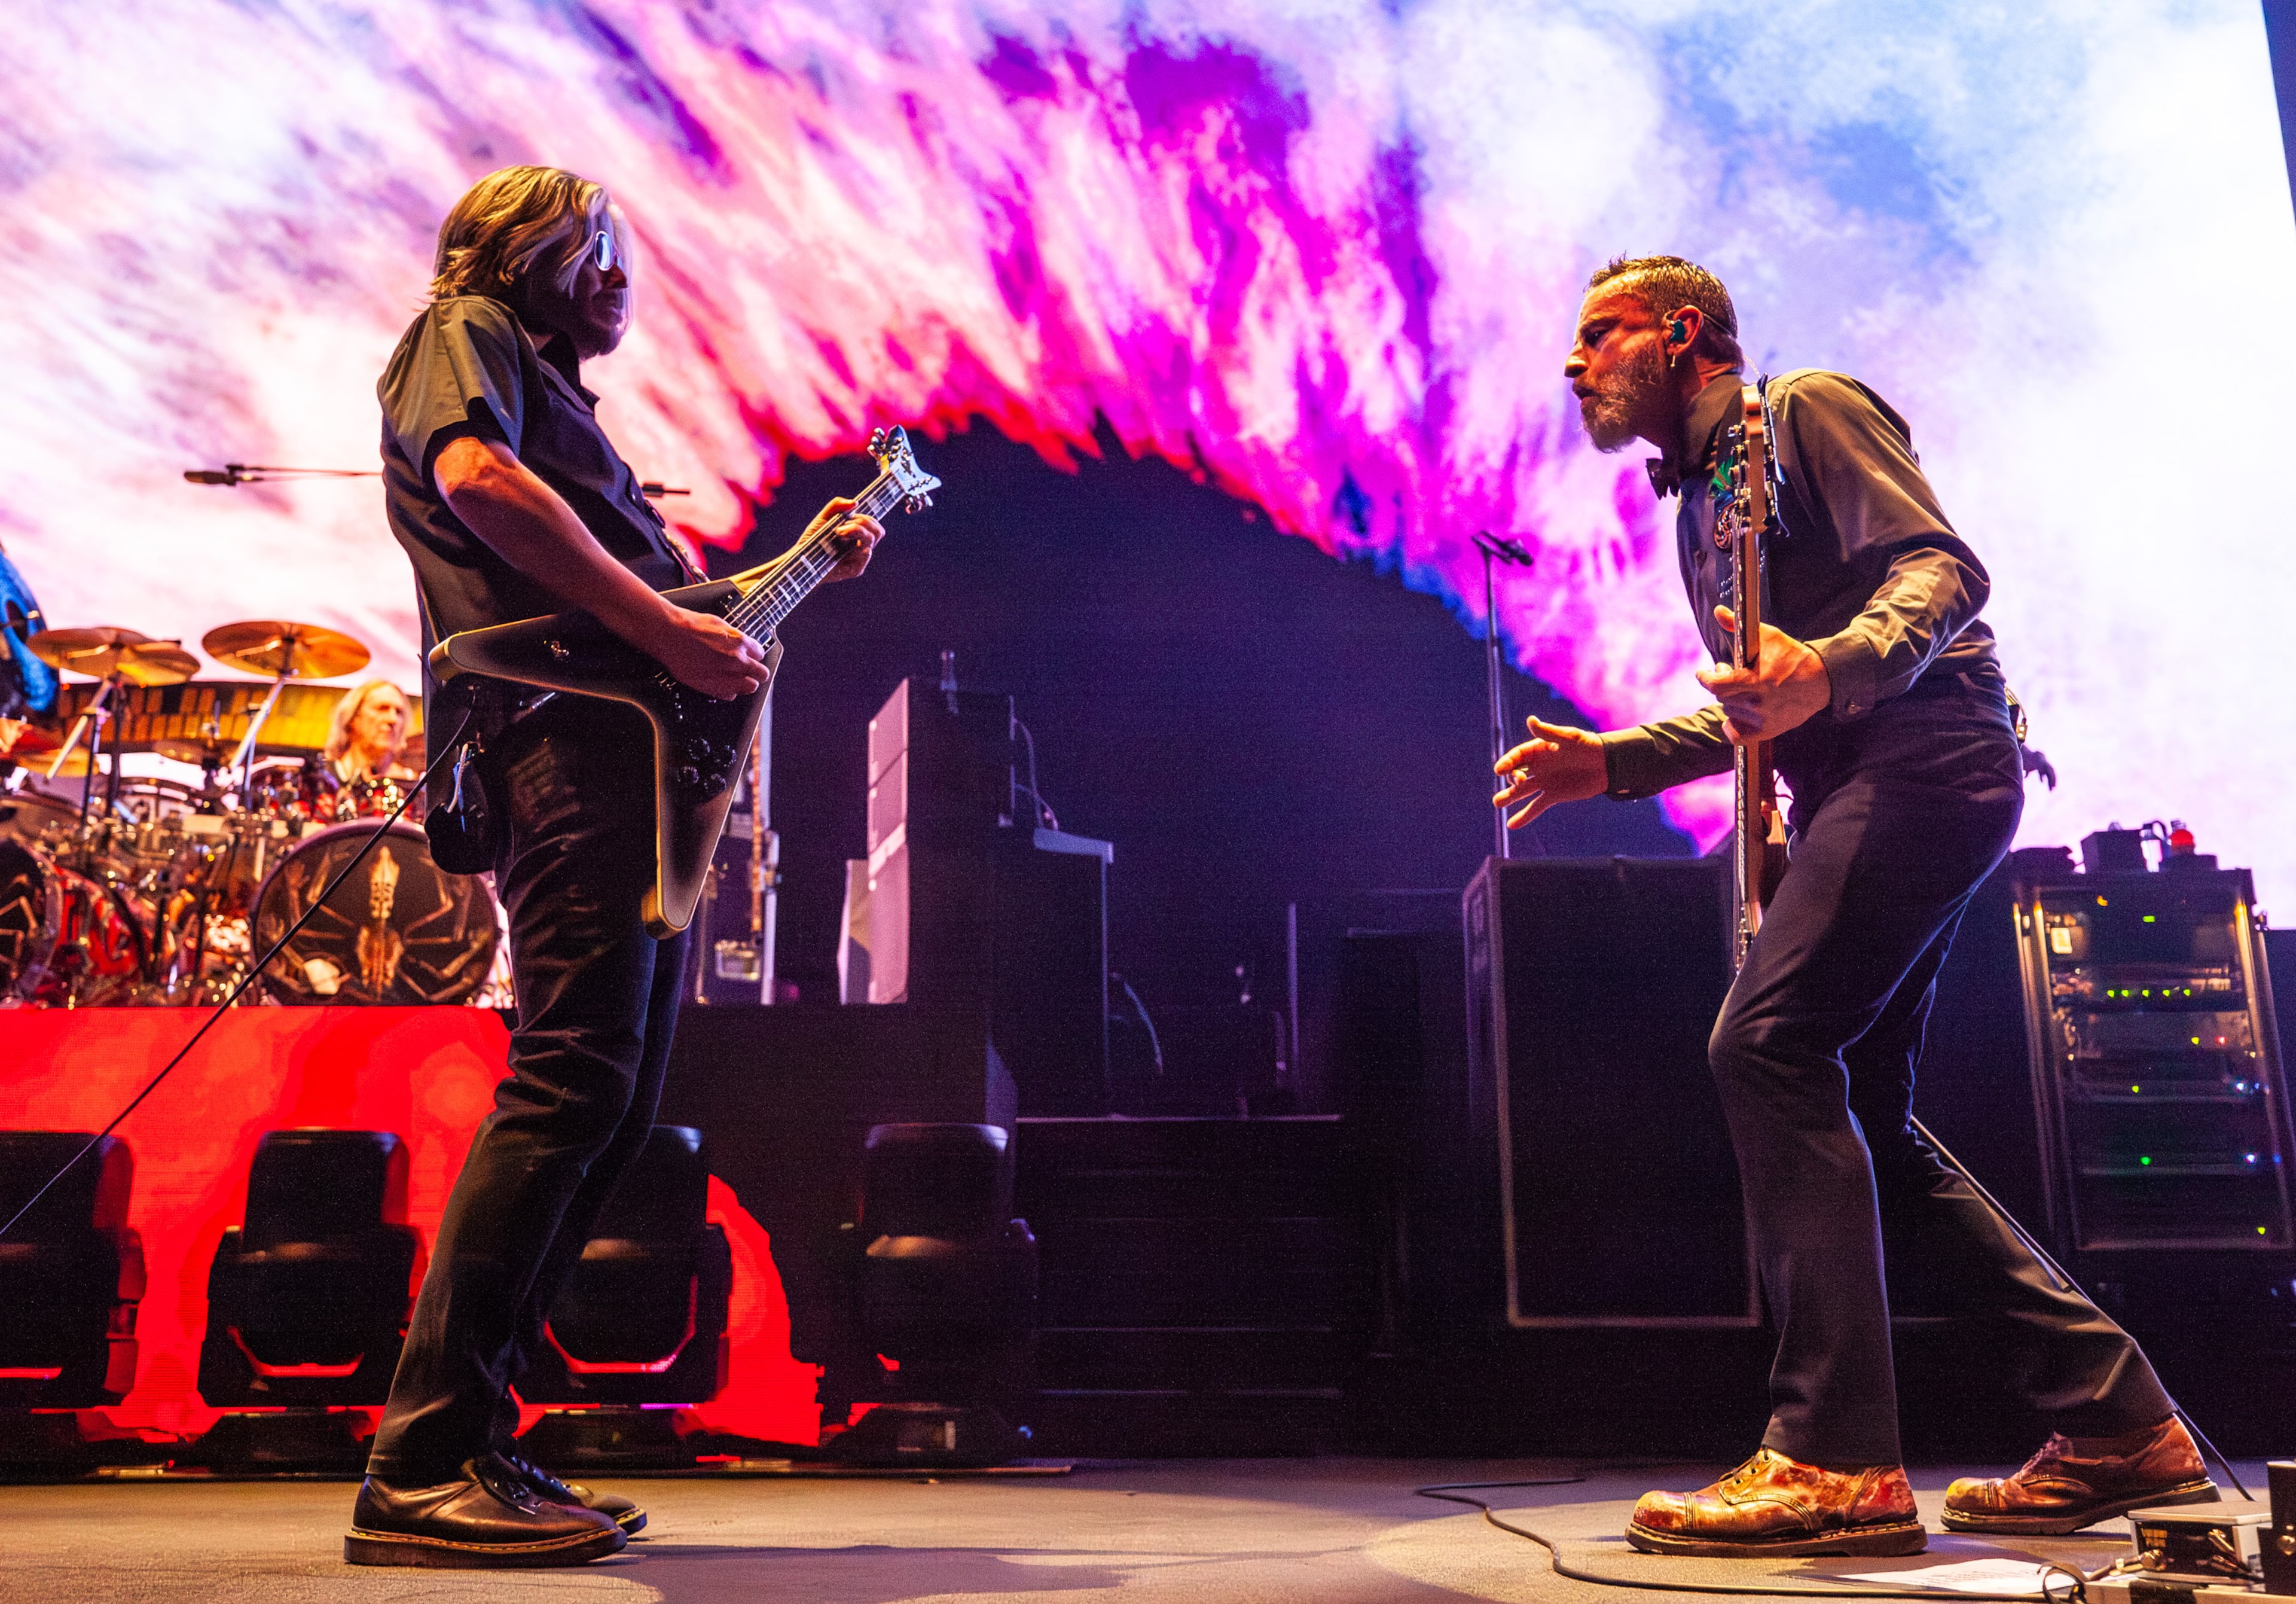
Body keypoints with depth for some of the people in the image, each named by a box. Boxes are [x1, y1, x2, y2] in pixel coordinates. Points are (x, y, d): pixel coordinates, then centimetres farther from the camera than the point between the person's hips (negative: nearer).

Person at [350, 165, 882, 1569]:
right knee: (574, 1080, -19)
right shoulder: (467, 331, 10)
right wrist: (663, 623, -16)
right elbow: (475, 475, -14)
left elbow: (655, 584, 33)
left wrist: (811, 563, 28)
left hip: (641, 747, 10)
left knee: (615, 1108, 5)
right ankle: (421, 1467, -18)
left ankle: (470, 1445, 8)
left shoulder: (555, 392, 36)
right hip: (563, 730, -10)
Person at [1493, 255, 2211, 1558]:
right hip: (1863, 793, 10)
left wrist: (1830, 668, -33)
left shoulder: (1806, 409, 0)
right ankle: (2117, 1426, 13)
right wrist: (1612, 762, 18)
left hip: (1925, 762, -10)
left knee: (1767, 1044, -22)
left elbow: (1944, 567, -14)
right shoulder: (1699, 496, 25)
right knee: (1860, 1117, 7)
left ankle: (1837, 1460, -23)